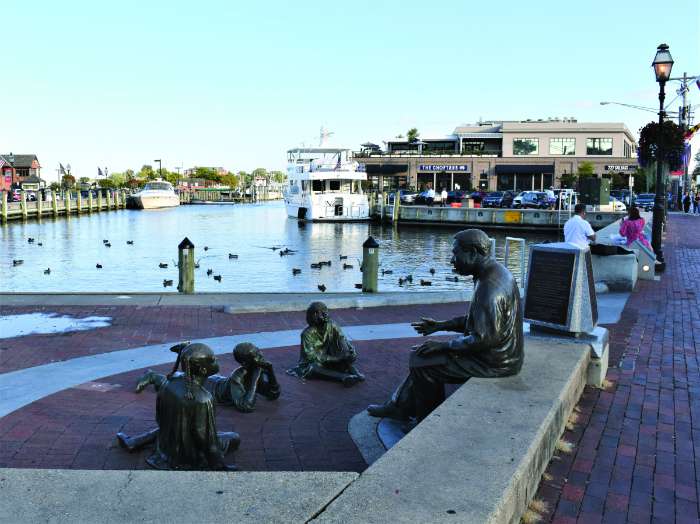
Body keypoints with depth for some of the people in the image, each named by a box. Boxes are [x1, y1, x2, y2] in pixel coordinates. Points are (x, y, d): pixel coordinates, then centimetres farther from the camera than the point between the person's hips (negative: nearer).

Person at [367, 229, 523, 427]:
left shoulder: (490, 288, -27)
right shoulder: (493, 272, 7)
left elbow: (482, 340, -28)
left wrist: (443, 345, -15)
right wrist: (441, 325, 13)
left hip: (495, 363, -10)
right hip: (498, 352, 10)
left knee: (423, 363, -5)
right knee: (423, 355, 16)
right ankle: (399, 407, 25)